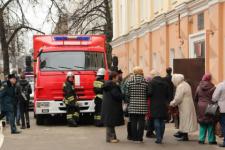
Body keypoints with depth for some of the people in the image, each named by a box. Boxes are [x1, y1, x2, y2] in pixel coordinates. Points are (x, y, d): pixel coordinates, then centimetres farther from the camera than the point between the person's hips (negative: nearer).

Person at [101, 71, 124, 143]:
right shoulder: (113, 85, -17)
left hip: (107, 106, 10)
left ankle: (113, 137, 21)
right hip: (112, 107, -10)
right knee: (111, 122, -5)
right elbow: (116, 95, -21)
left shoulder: (107, 84, 14)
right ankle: (110, 138, -2)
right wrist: (123, 96, -3)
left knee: (110, 122, 14)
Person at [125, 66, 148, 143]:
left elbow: (127, 93, -2)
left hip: (132, 105, 0)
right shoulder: (145, 81, -4)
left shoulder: (130, 81, -3)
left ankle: (134, 138, 11)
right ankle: (140, 138, 6)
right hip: (142, 105, 0)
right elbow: (148, 93, -1)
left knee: (133, 122, 8)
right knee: (141, 122, 5)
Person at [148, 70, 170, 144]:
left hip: (155, 105, -5)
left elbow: (150, 93, -15)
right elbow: (168, 94, 8)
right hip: (163, 105, 5)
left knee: (156, 121, -3)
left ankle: (158, 138, -7)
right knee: (162, 121, 11)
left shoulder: (152, 82, -8)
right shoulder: (164, 83, 8)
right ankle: (161, 137, 15)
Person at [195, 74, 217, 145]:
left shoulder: (199, 87, 2)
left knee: (202, 124, 12)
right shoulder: (212, 88, -9)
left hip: (201, 107, 3)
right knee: (210, 124, 5)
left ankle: (201, 139, 10)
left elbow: (196, 98, 8)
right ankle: (211, 140, 8)